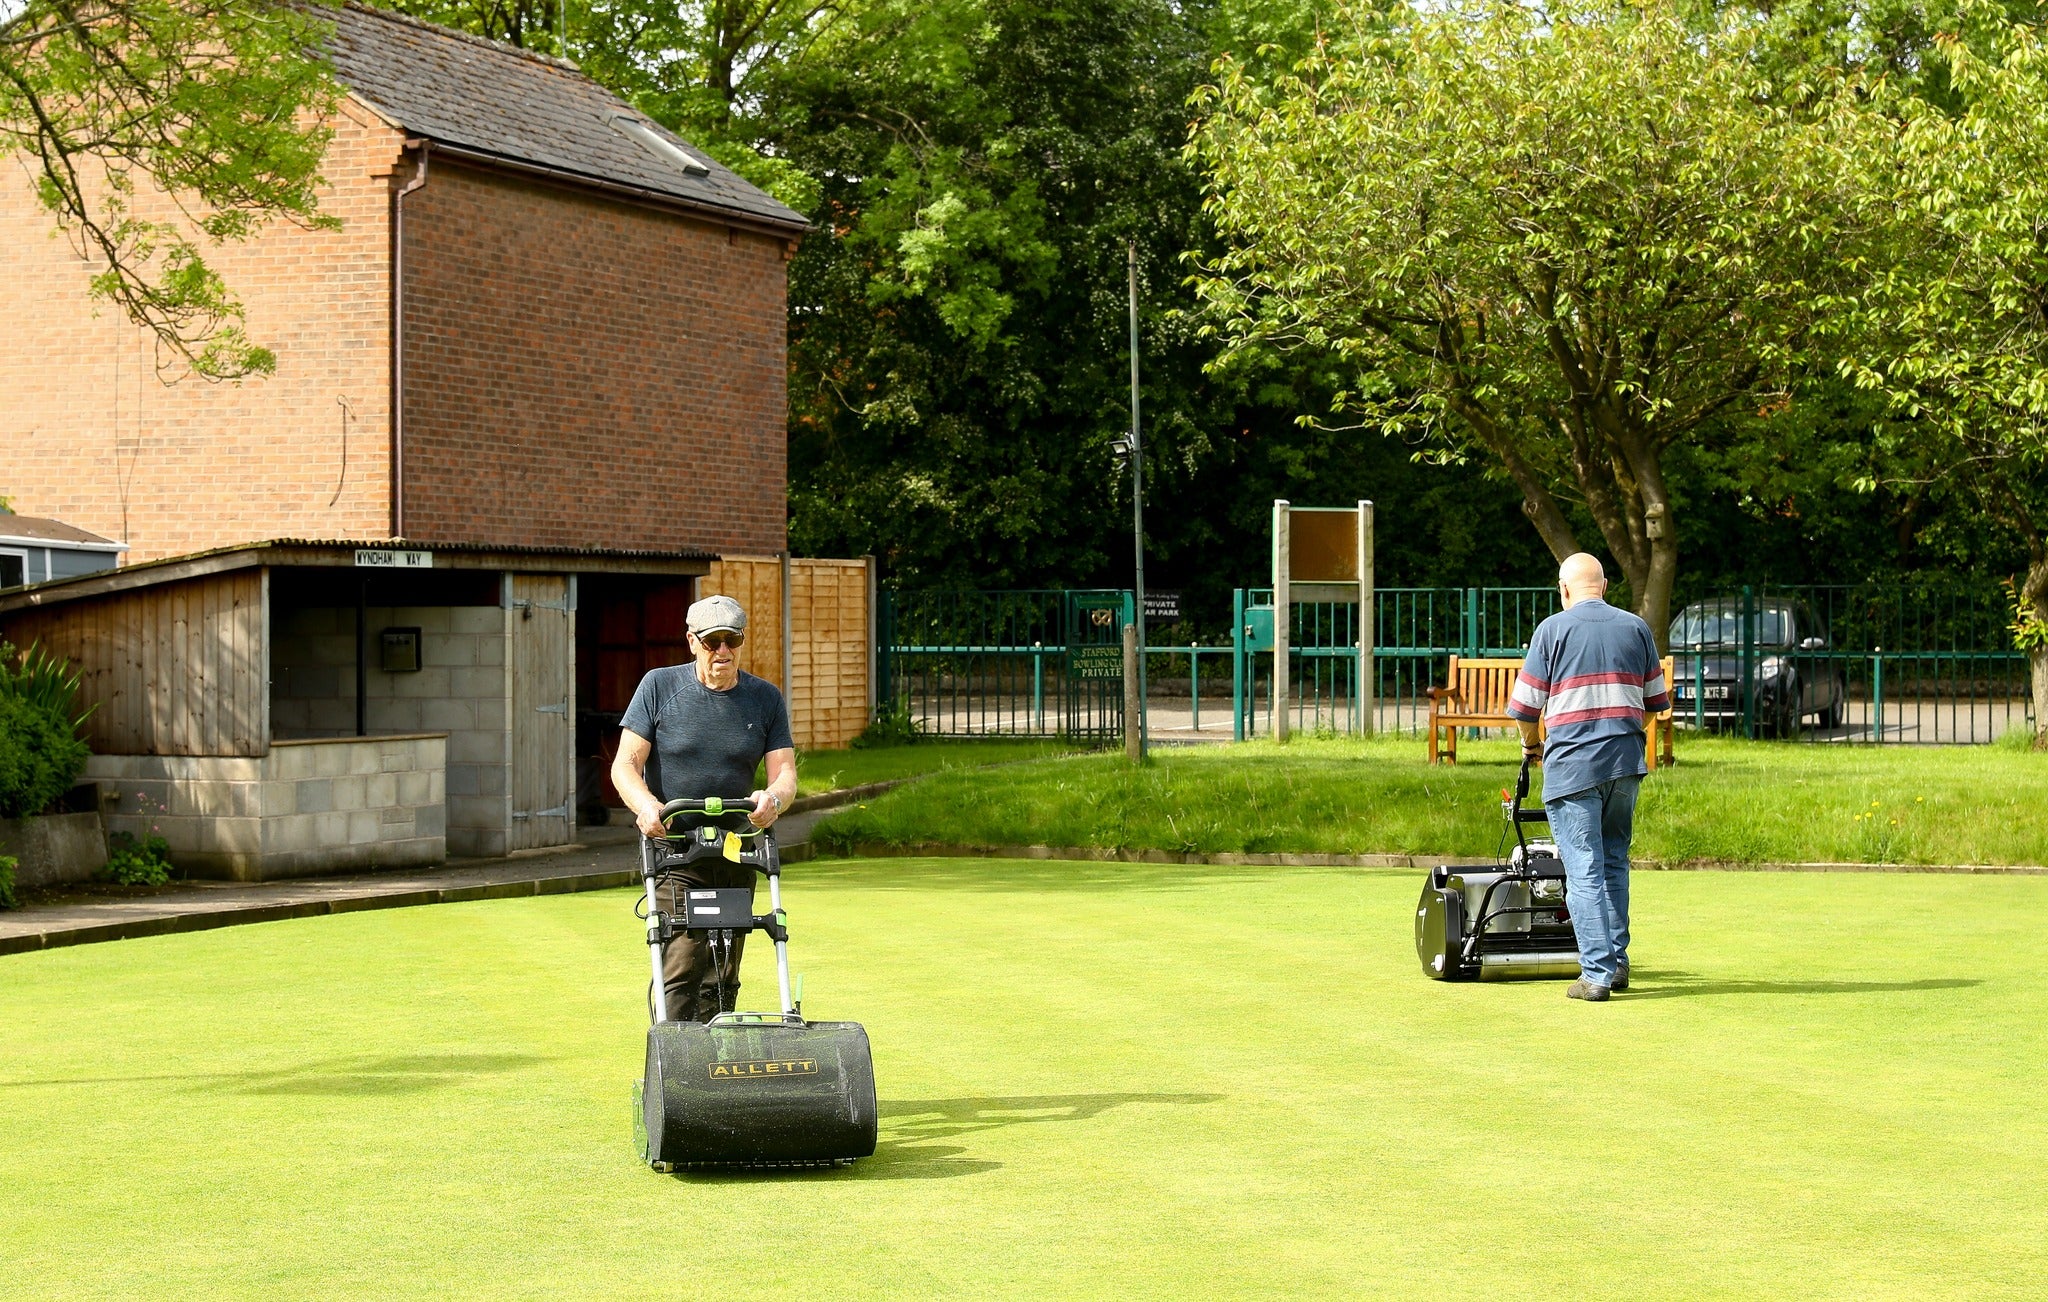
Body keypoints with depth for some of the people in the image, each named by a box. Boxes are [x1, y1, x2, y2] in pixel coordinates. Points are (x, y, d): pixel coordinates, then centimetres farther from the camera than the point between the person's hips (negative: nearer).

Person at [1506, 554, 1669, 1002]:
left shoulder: (1553, 629, -2)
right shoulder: (1635, 628, 10)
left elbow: (1525, 705, -1)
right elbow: (1656, 700, 14)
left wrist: (1532, 745, 18)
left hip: (1572, 764, -4)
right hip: (1626, 762, 4)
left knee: (1584, 871, -3)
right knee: (1614, 863, 17)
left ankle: (1597, 973, -7)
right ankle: (1617, 962, 18)